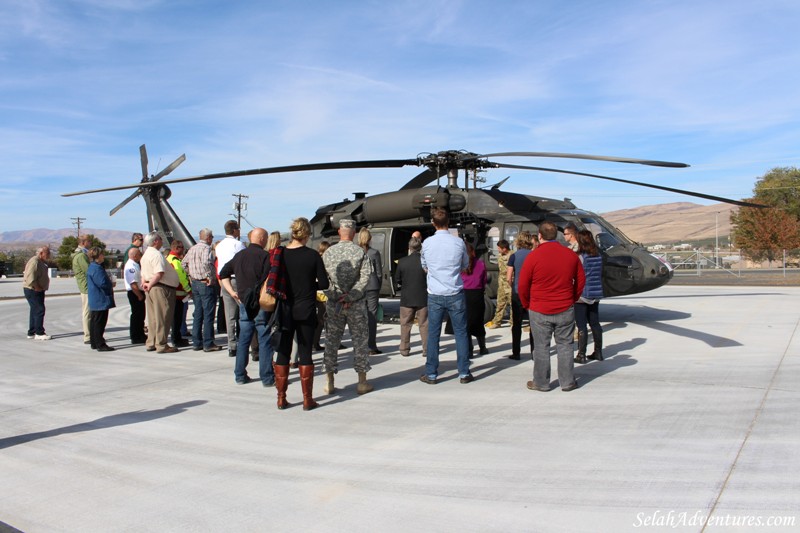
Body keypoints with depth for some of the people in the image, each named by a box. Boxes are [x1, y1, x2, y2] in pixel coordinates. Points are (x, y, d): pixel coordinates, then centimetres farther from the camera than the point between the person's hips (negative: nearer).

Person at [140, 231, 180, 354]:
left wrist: (145, 283, 9)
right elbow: (160, 273, -23)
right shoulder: (156, 254, -14)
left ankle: (151, 343, 21)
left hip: (151, 288, 10)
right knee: (162, 317, -4)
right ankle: (161, 345, 0)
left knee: (153, 317, 15)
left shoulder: (145, 254, 18)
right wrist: (150, 284, -13)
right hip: (161, 288, -10)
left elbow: (144, 273, 21)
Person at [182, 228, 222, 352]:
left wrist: (191, 275, 19)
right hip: (206, 284, -8)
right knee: (208, 314, -2)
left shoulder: (192, 249, 11)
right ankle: (208, 343, 1)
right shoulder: (206, 248, -14)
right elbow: (206, 263, -31)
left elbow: (183, 263, 19)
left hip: (195, 284, 8)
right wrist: (210, 277, -22)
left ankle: (196, 342, 18)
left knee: (198, 314, 13)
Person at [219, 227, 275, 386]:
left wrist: (232, 292, 12)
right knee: (265, 340, -1)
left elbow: (223, 274, 17)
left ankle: (240, 375, 19)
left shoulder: (239, 255, 12)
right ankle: (267, 377, 2)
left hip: (244, 302, 7)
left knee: (243, 339, 13)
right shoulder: (264, 256, -10)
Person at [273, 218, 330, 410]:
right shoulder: (312, 255, -9)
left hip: (284, 310, 2)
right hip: (306, 311, -2)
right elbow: (324, 284, -8)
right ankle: (307, 399, 10)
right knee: (305, 353, 5)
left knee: (283, 353, 11)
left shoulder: (279, 254, -3)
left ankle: (281, 398, 16)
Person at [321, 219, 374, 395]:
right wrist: (350, 296, -14)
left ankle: (329, 382, 13)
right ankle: (362, 382, 10)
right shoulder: (360, 252, -4)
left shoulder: (328, 252, 2)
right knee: (360, 340, 7)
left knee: (332, 339, 10)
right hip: (356, 303, -2)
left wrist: (332, 296, 2)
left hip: (333, 303, 2)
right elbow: (365, 278, -13)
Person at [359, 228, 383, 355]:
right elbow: (379, 272, -1)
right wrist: (379, 288, 11)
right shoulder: (375, 253, -4)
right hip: (372, 287, -2)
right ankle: (372, 347, 3)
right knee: (372, 316, 2)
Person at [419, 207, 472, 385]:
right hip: (456, 295, 0)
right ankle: (464, 373, 13)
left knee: (433, 335, 7)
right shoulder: (458, 242, -6)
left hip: (435, 295, 0)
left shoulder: (427, 243, -5)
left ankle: (431, 374, 12)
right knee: (461, 333, 9)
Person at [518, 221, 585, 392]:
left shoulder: (533, 256, -11)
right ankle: (567, 382, 18)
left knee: (541, 347, 7)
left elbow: (523, 286, -7)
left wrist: (527, 305, 7)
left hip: (539, 311, -2)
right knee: (565, 345, 12)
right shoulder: (571, 255, 0)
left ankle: (541, 383, 16)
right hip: (566, 310, 3)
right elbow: (581, 280, 9)